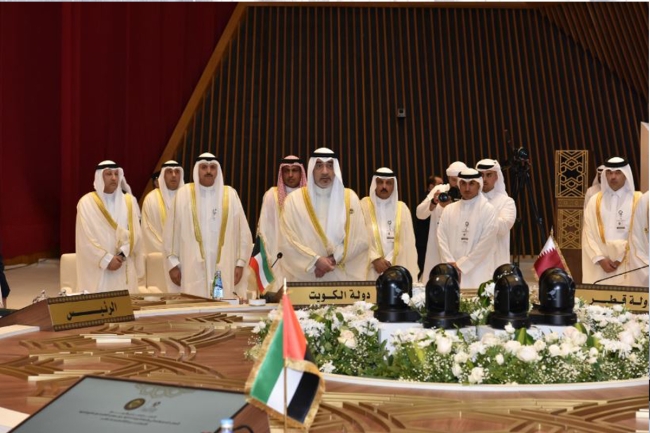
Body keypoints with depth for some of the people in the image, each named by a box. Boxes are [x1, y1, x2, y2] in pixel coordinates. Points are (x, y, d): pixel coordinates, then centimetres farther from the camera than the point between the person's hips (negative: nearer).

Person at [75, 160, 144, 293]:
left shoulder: (129, 201, 7)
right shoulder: (87, 203, -2)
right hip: (98, 269, -3)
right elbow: (86, 239, -7)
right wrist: (107, 259, -13)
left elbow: (135, 233, 0)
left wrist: (122, 255, -13)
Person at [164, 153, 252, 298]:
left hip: (224, 268, 1)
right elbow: (171, 231, 4)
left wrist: (240, 262, 2)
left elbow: (242, 231, 6)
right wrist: (173, 263, 0)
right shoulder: (184, 194, 2)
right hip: (193, 268, -1)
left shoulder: (230, 194, 5)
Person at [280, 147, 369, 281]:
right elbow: (287, 241, -5)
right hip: (305, 278, -1)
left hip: (343, 277, 1)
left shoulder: (350, 197, 6)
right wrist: (316, 260, -15)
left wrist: (334, 259, -10)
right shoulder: (294, 199, 1)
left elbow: (361, 239, 1)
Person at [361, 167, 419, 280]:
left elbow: (408, 242, 5)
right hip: (371, 269, -2)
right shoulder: (364, 206, 4)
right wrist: (375, 259, -15)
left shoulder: (402, 208, 11)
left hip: (398, 268, 2)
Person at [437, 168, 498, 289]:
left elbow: (486, 244, -7)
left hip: (478, 274, -3)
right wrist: (451, 264, -8)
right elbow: (442, 239, 5)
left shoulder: (488, 210, -1)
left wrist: (460, 265, -9)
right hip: (451, 272, 3)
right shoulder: (449, 209, 11)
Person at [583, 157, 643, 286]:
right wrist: (600, 259, -8)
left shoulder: (639, 200, 1)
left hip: (628, 266, -2)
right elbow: (588, 234, 3)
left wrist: (622, 258, -9)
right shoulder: (594, 201, 7)